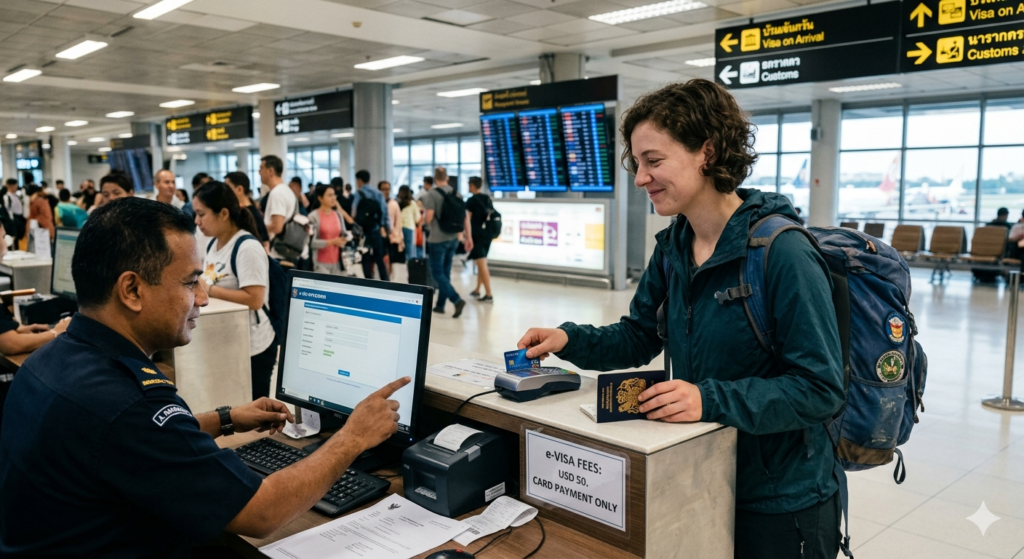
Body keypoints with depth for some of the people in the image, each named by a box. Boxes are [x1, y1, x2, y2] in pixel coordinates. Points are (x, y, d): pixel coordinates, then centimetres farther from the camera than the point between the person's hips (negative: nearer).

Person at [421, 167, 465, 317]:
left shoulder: (431, 194, -12)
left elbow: (428, 218, -19)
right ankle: (440, 305, 21)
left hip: (437, 239, -6)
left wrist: (423, 216, 5)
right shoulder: (455, 193, 6)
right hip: (453, 239, 6)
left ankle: (457, 300, -17)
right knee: (445, 272, 14)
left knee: (437, 273, -1)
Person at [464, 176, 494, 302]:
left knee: (482, 265, -8)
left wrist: (468, 237, -19)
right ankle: (477, 290, 29)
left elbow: (467, 220, -16)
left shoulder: (471, 201, -8)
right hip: (487, 234, 8)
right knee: (481, 264, 19)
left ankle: (489, 295, -10)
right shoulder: (488, 199, 12)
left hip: (477, 235, -7)